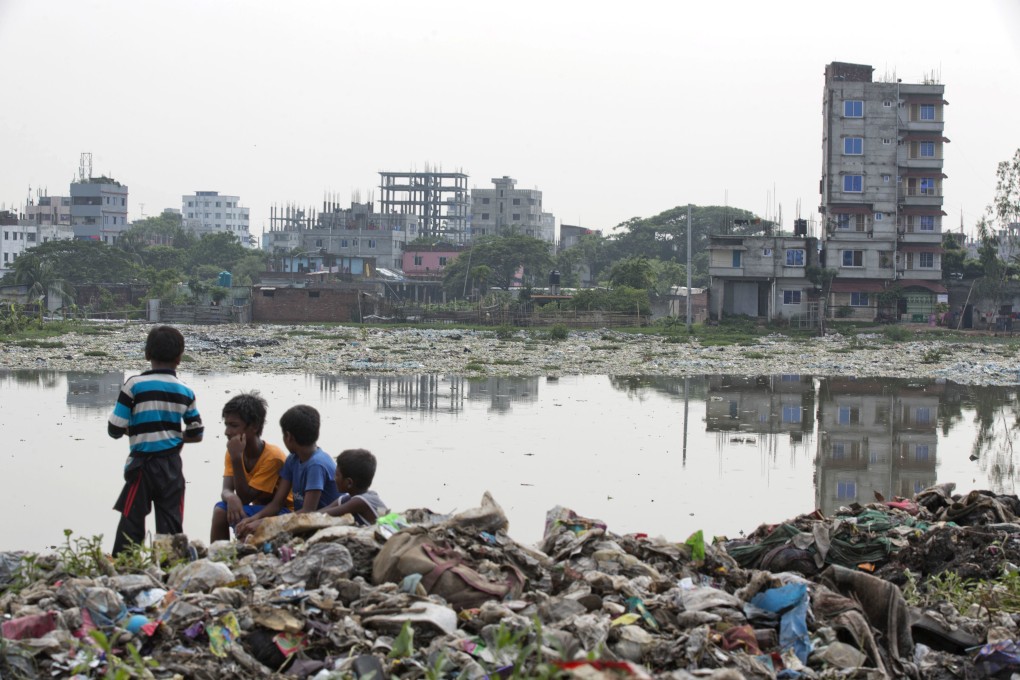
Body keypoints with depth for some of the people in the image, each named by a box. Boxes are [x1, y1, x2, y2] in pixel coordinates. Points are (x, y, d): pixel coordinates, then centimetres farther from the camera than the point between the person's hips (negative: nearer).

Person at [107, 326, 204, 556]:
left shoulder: (135, 385, -10)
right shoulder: (185, 391, 2)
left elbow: (115, 430, -9)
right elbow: (196, 435, 8)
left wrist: (133, 431, 11)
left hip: (142, 464, -3)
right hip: (172, 466, 3)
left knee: (132, 522, 3)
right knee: (171, 526, 8)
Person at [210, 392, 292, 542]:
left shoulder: (273, 456, -24)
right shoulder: (232, 452, -3)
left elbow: (245, 497, -23)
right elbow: (226, 490, -13)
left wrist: (236, 458, -30)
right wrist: (231, 497, -39)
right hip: (259, 509, 6)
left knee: (240, 517, -29)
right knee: (221, 510, -19)